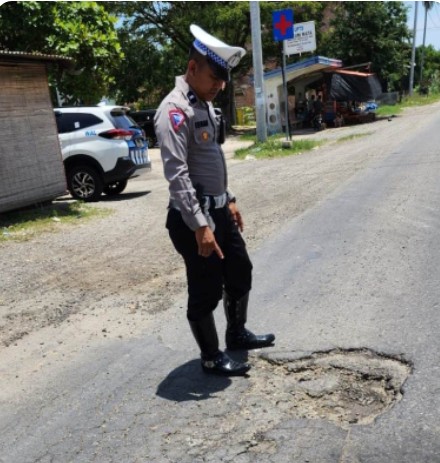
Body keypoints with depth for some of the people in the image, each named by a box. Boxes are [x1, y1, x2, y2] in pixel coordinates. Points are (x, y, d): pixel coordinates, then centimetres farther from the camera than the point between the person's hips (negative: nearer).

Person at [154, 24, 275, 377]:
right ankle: (211, 358, 24)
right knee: (206, 292, 4)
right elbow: (177, 174, -26)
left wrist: (229, 199, 20)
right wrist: (200, 226, -28)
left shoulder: (205, 105, 12)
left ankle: (237, 334, 42)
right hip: (194, 219, -10)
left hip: (219, 211, 10)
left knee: (241, 273, 22)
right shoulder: (175, 110, -19)